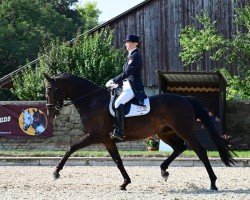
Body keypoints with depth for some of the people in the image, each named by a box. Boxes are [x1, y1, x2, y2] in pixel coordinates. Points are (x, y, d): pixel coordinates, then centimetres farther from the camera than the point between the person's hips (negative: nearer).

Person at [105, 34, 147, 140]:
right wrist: (117, 83, 13)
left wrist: (113, 81, -16)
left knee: (118, 103, -29)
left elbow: (127, 73, -19)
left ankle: (119, 131, -33)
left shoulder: (135, 56, -12)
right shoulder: (131, 56, 20)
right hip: (128, 86, 11)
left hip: (133, 87, -11)